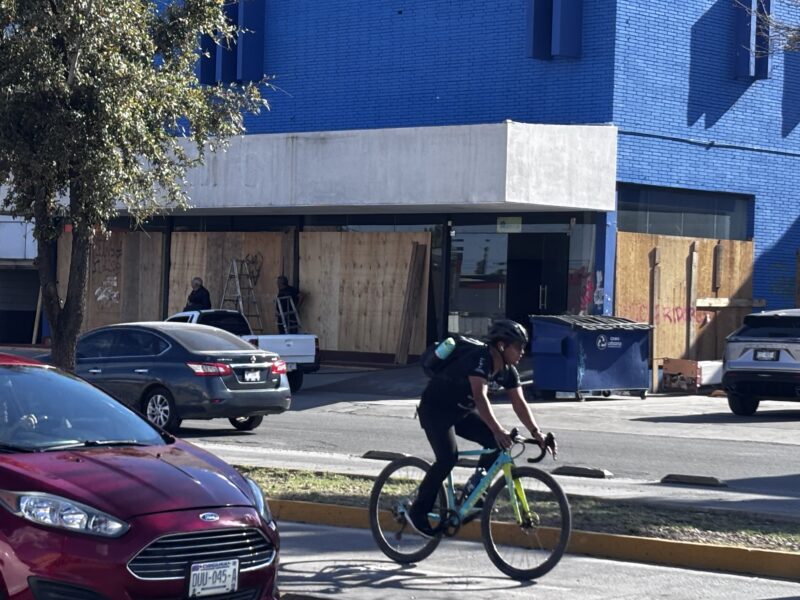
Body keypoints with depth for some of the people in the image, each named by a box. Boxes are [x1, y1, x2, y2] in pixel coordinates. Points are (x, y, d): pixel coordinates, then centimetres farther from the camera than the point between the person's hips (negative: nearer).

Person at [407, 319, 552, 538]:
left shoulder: (507, 370, -3)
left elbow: (519, 403, -4)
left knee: (496, 442, -9)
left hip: (462, 411, 8)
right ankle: (418, 511, -12)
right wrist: (498, 430, -52)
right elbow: (480, 396, -41)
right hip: (435, 408, -8)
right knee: (448, 457, -25)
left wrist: (536, 432, -18)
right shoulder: (480, 359, -29)